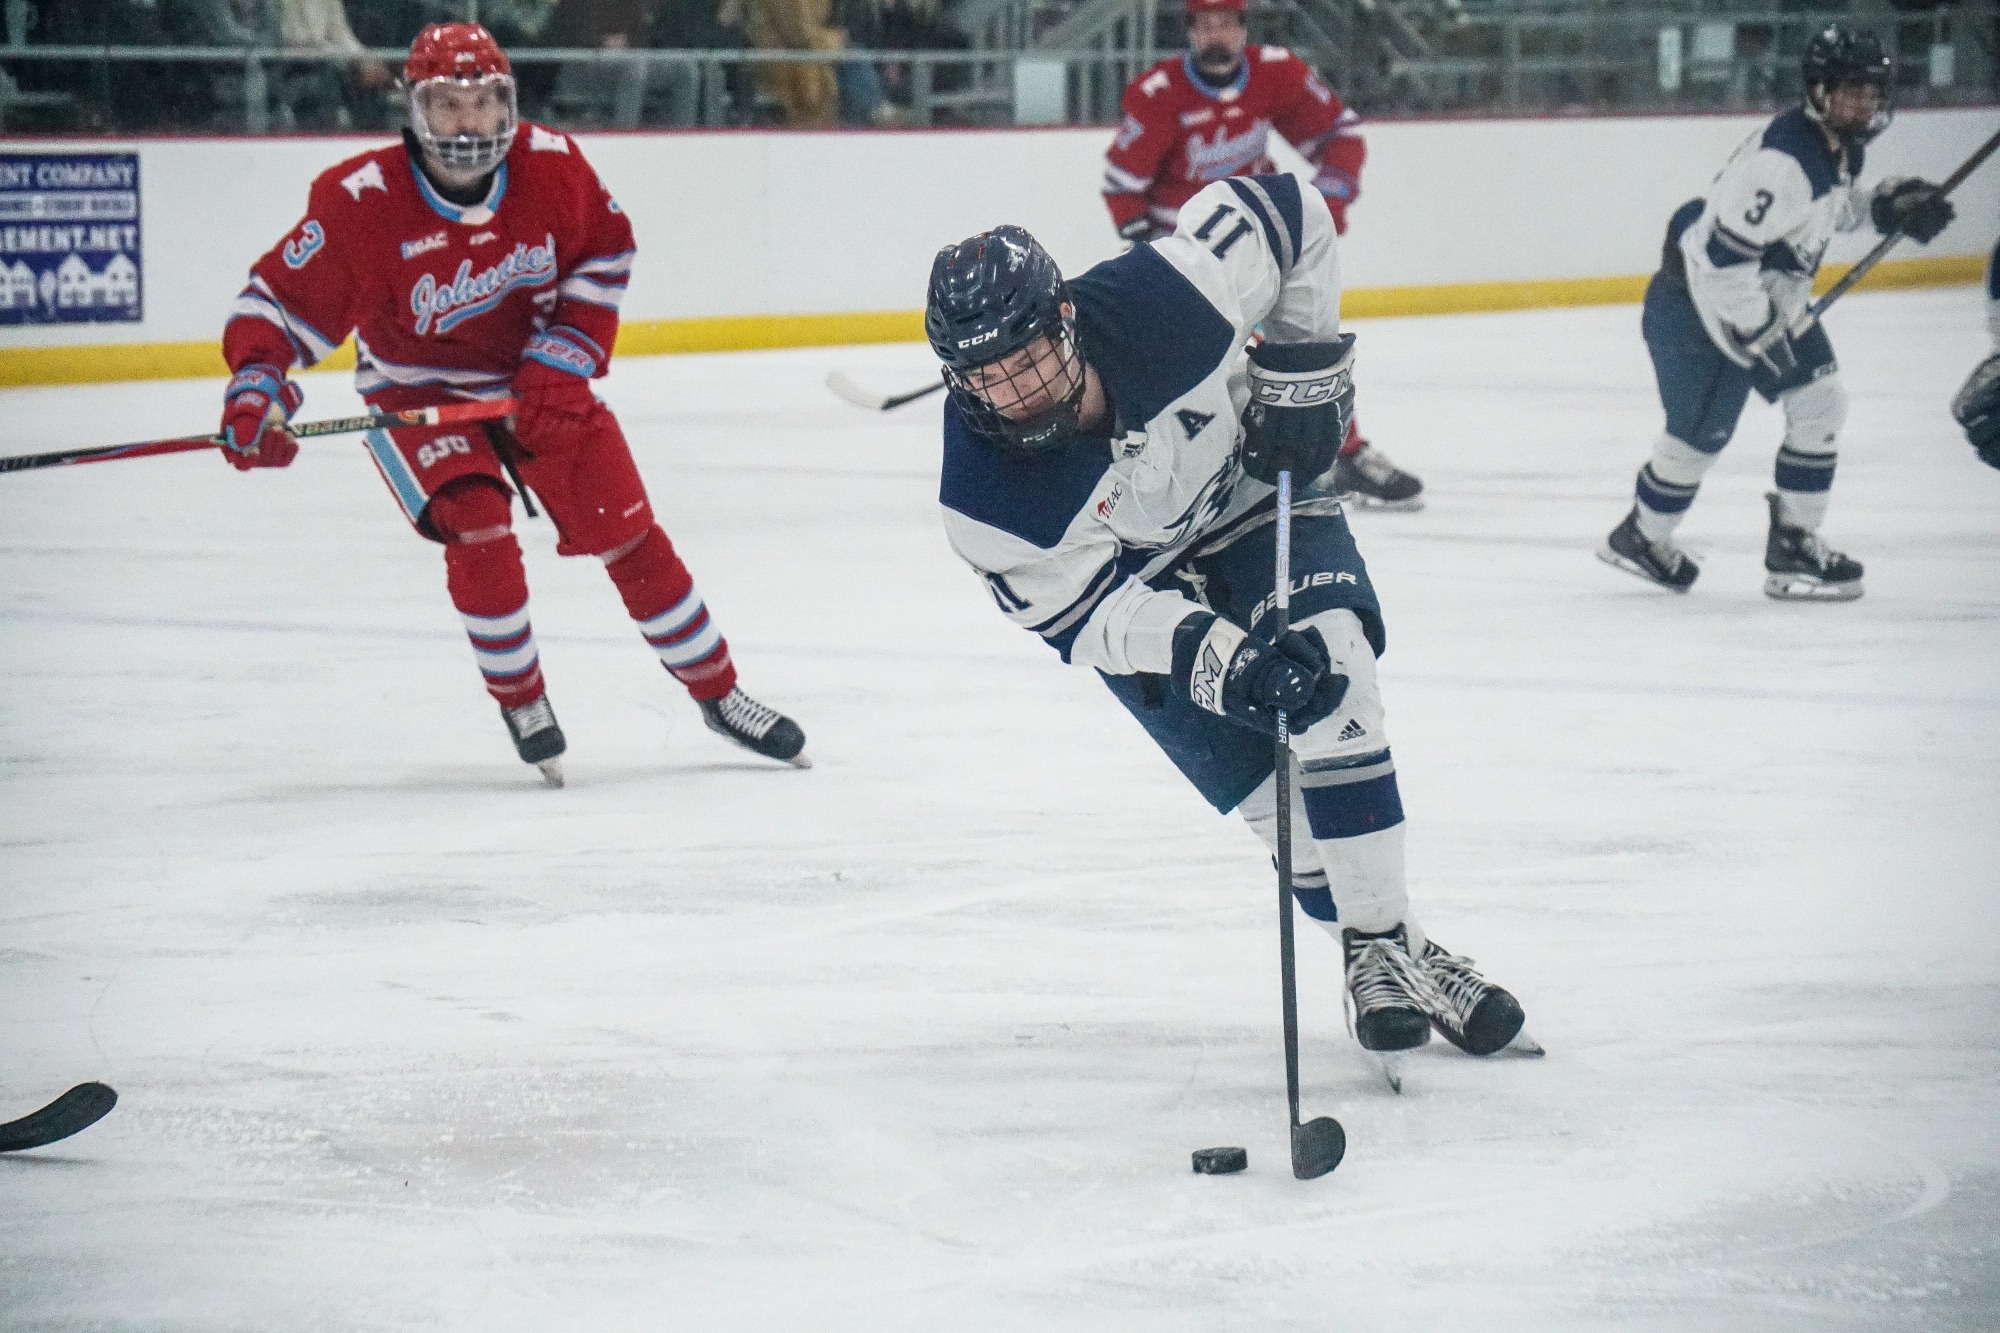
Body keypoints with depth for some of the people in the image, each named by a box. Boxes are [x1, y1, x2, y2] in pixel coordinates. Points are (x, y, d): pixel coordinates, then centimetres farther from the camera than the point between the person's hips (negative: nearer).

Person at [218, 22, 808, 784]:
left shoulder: (552, 165, -17)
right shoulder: (359, 202, -26)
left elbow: (603, 253, 0)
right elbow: (282, 300, -21)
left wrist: (566, 356, -10)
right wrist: (257, 390, -37)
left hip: (535, 382, 3)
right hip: (418, 392, -3)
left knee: (625, 533, 0)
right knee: (477, 532, -23)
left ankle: (718, 694, 16)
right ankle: (522, 705, 1)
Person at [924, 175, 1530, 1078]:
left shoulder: (1168, 292, -36)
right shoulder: (987, 502, -34)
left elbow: (1286, 215, -17)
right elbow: (1088, 615, -26)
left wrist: (1304, 367, -15)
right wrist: (1221, 661, -40)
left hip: (1252, 489, 0)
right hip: (1131, 587, 0)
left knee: (1326, 675, -21)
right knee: (1263, 779, -10)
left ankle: (1389, 936, -12)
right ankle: (1372, 957, 7)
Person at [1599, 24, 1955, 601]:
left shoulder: (1838, 145, 0)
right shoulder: (1784, 158, -31)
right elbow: (1723, 254, -32)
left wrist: (1887, 206, 4)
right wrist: (1759, 336, -25)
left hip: (1766, 297, 10)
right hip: (1699, 300, -10)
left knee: (1820, 404, 4)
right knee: (1701, 433, 3)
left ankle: (1794, 545, 12)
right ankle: (1640, 538, 25)